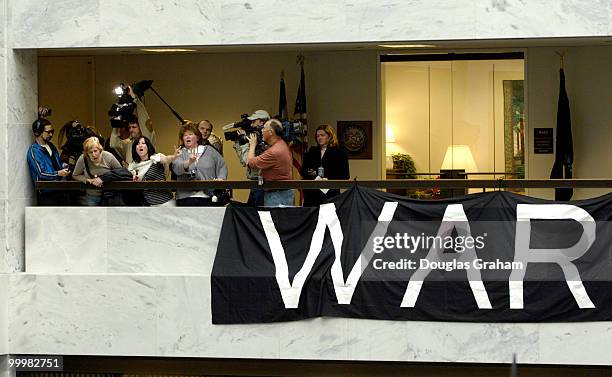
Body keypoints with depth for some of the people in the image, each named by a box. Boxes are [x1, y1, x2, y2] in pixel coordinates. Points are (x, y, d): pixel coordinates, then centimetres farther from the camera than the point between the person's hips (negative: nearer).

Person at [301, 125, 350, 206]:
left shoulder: (339, 153, 3)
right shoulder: (312, 151, 17)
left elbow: (345, 175, -3)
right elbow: (302, 171, 16)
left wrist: (328, 179, -15)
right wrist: (309, 173, -6)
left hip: (330, 193, -4)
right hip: (311, 193, 4)